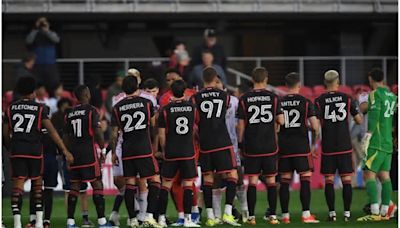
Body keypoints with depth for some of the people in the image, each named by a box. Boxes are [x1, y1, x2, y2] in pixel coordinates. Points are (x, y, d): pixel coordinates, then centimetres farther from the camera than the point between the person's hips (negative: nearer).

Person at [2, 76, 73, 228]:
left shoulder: (11, 109, 8)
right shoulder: (40, 109, 0)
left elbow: (5, 133, 15)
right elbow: (52, 131, -5)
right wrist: (65, 150, -3)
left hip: (17, 151, 1)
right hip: (34, 150, -1)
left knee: (18, 184, -1)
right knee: (37, 183, 13)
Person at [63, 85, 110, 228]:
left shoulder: (70, 113, 12)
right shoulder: (91, 111, -5)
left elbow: (66, 136, 14)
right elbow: (97, 132, -11)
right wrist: (103, 150, -2)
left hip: (74, 152, 6)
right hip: (88, 151, -6)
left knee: (74, 186, 8)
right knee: (97, 184, -2)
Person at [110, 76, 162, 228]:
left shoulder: (117, 107, 5)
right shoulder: (146, 103, 1)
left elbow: (114, 133, 7)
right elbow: (154, 124, 13)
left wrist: (113, 152, 15)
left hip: (127, 150, 3)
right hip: (144, 148, -3)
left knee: (129, 184, 6)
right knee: (154, 181, 2)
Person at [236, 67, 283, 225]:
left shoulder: (244, 99, -1)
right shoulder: (273, 97, -1)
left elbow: (241, 124, 0)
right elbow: (281, 120, -3)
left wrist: (240, 144, 9)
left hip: (251, 146, 0)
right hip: (270, 146, 0)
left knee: (252, 181, 3)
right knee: (271, 180, 6)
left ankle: (251, 216, 1)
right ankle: (273, 216, 5)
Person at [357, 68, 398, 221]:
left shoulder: (375, 94, -7)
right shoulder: (392, 96, 15)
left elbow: (374, 116, -17)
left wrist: (367, 137, -20)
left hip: (377, 142, -7)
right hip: (388, 143, 8)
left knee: (369, 174, -9)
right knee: (384, 175, 7)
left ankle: (375, 213, -18)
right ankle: (384, 212, 6)